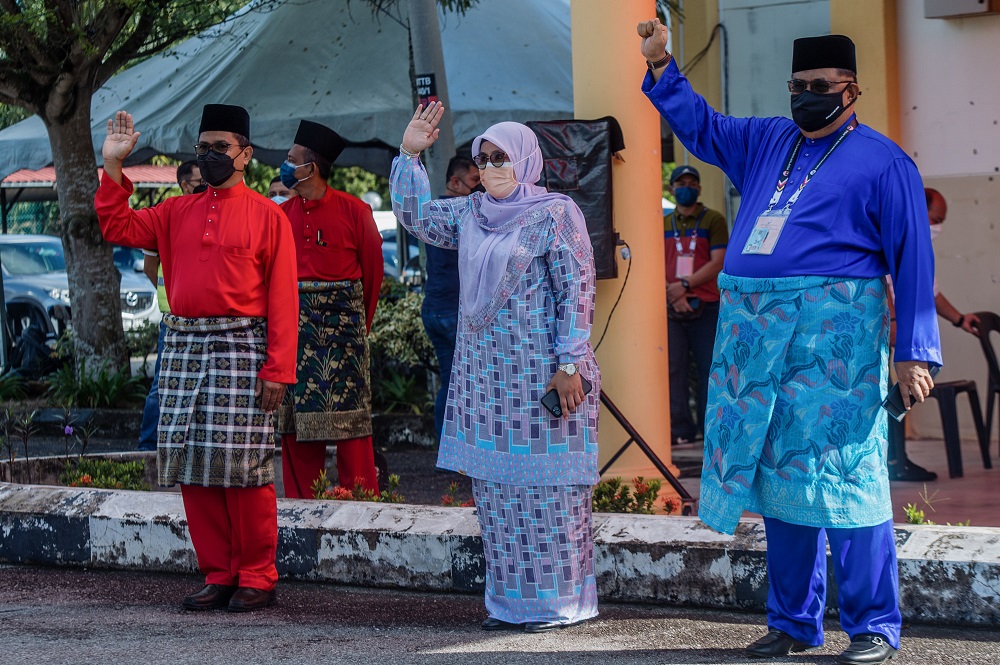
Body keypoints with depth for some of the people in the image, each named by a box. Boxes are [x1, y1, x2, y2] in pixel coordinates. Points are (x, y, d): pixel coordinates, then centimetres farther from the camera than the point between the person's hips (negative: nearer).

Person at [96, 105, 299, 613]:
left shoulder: (266, 216, 1)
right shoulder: (177, 213, 16)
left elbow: (282, 297, -4)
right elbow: (117, 227, 10)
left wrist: (278, 369, -11)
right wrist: (113, 166, 2)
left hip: (240, 349, -5)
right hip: (182, 347, 5)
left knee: (243, 467, -6)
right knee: (193, 466, 5)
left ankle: (257, 576, 4)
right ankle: (218, 574, 13)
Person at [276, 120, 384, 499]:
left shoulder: (353, 211, -2)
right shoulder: (281, 215, 7)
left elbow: (372, 269, 4)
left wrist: (361, 321, 7)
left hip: (341, 321, -4)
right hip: (293, 321, 4)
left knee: (348, 413, -4)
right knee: (295, 410, 4)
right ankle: (302, 500, 11)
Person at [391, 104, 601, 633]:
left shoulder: (555, 214, -7)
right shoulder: (469, 214, 13)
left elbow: (577, 290, -11)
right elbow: (413, 215, 23)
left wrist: (569, 364, -16)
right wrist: (409, 153, 10)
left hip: (541, 372, -7)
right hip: (484, 372, 7)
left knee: (547, 485, -4)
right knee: (495, 488, 8)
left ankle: (561, 600, 3)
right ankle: (512, 599, 15)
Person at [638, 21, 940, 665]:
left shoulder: (882, 161, 1)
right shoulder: (766, 142, 19)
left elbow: (913, 261, -3)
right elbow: (701, 125, 33)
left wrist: (913, 351, -9)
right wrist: (661, 66, 19)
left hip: (835, 333, -6)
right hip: (757, 332, 6)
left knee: (845, 475, -9)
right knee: (780, 474, 9)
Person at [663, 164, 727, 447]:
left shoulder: (714, 220, 7)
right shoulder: (663, 225, 17)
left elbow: (718, 263, -3)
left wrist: (685, 285, -12)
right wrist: (672, 293, -8)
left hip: (706, 306, -3)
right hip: (672, 307, 3)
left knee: (709, 367, -3)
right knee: (674, 369, -2)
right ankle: (680, 430, 0)